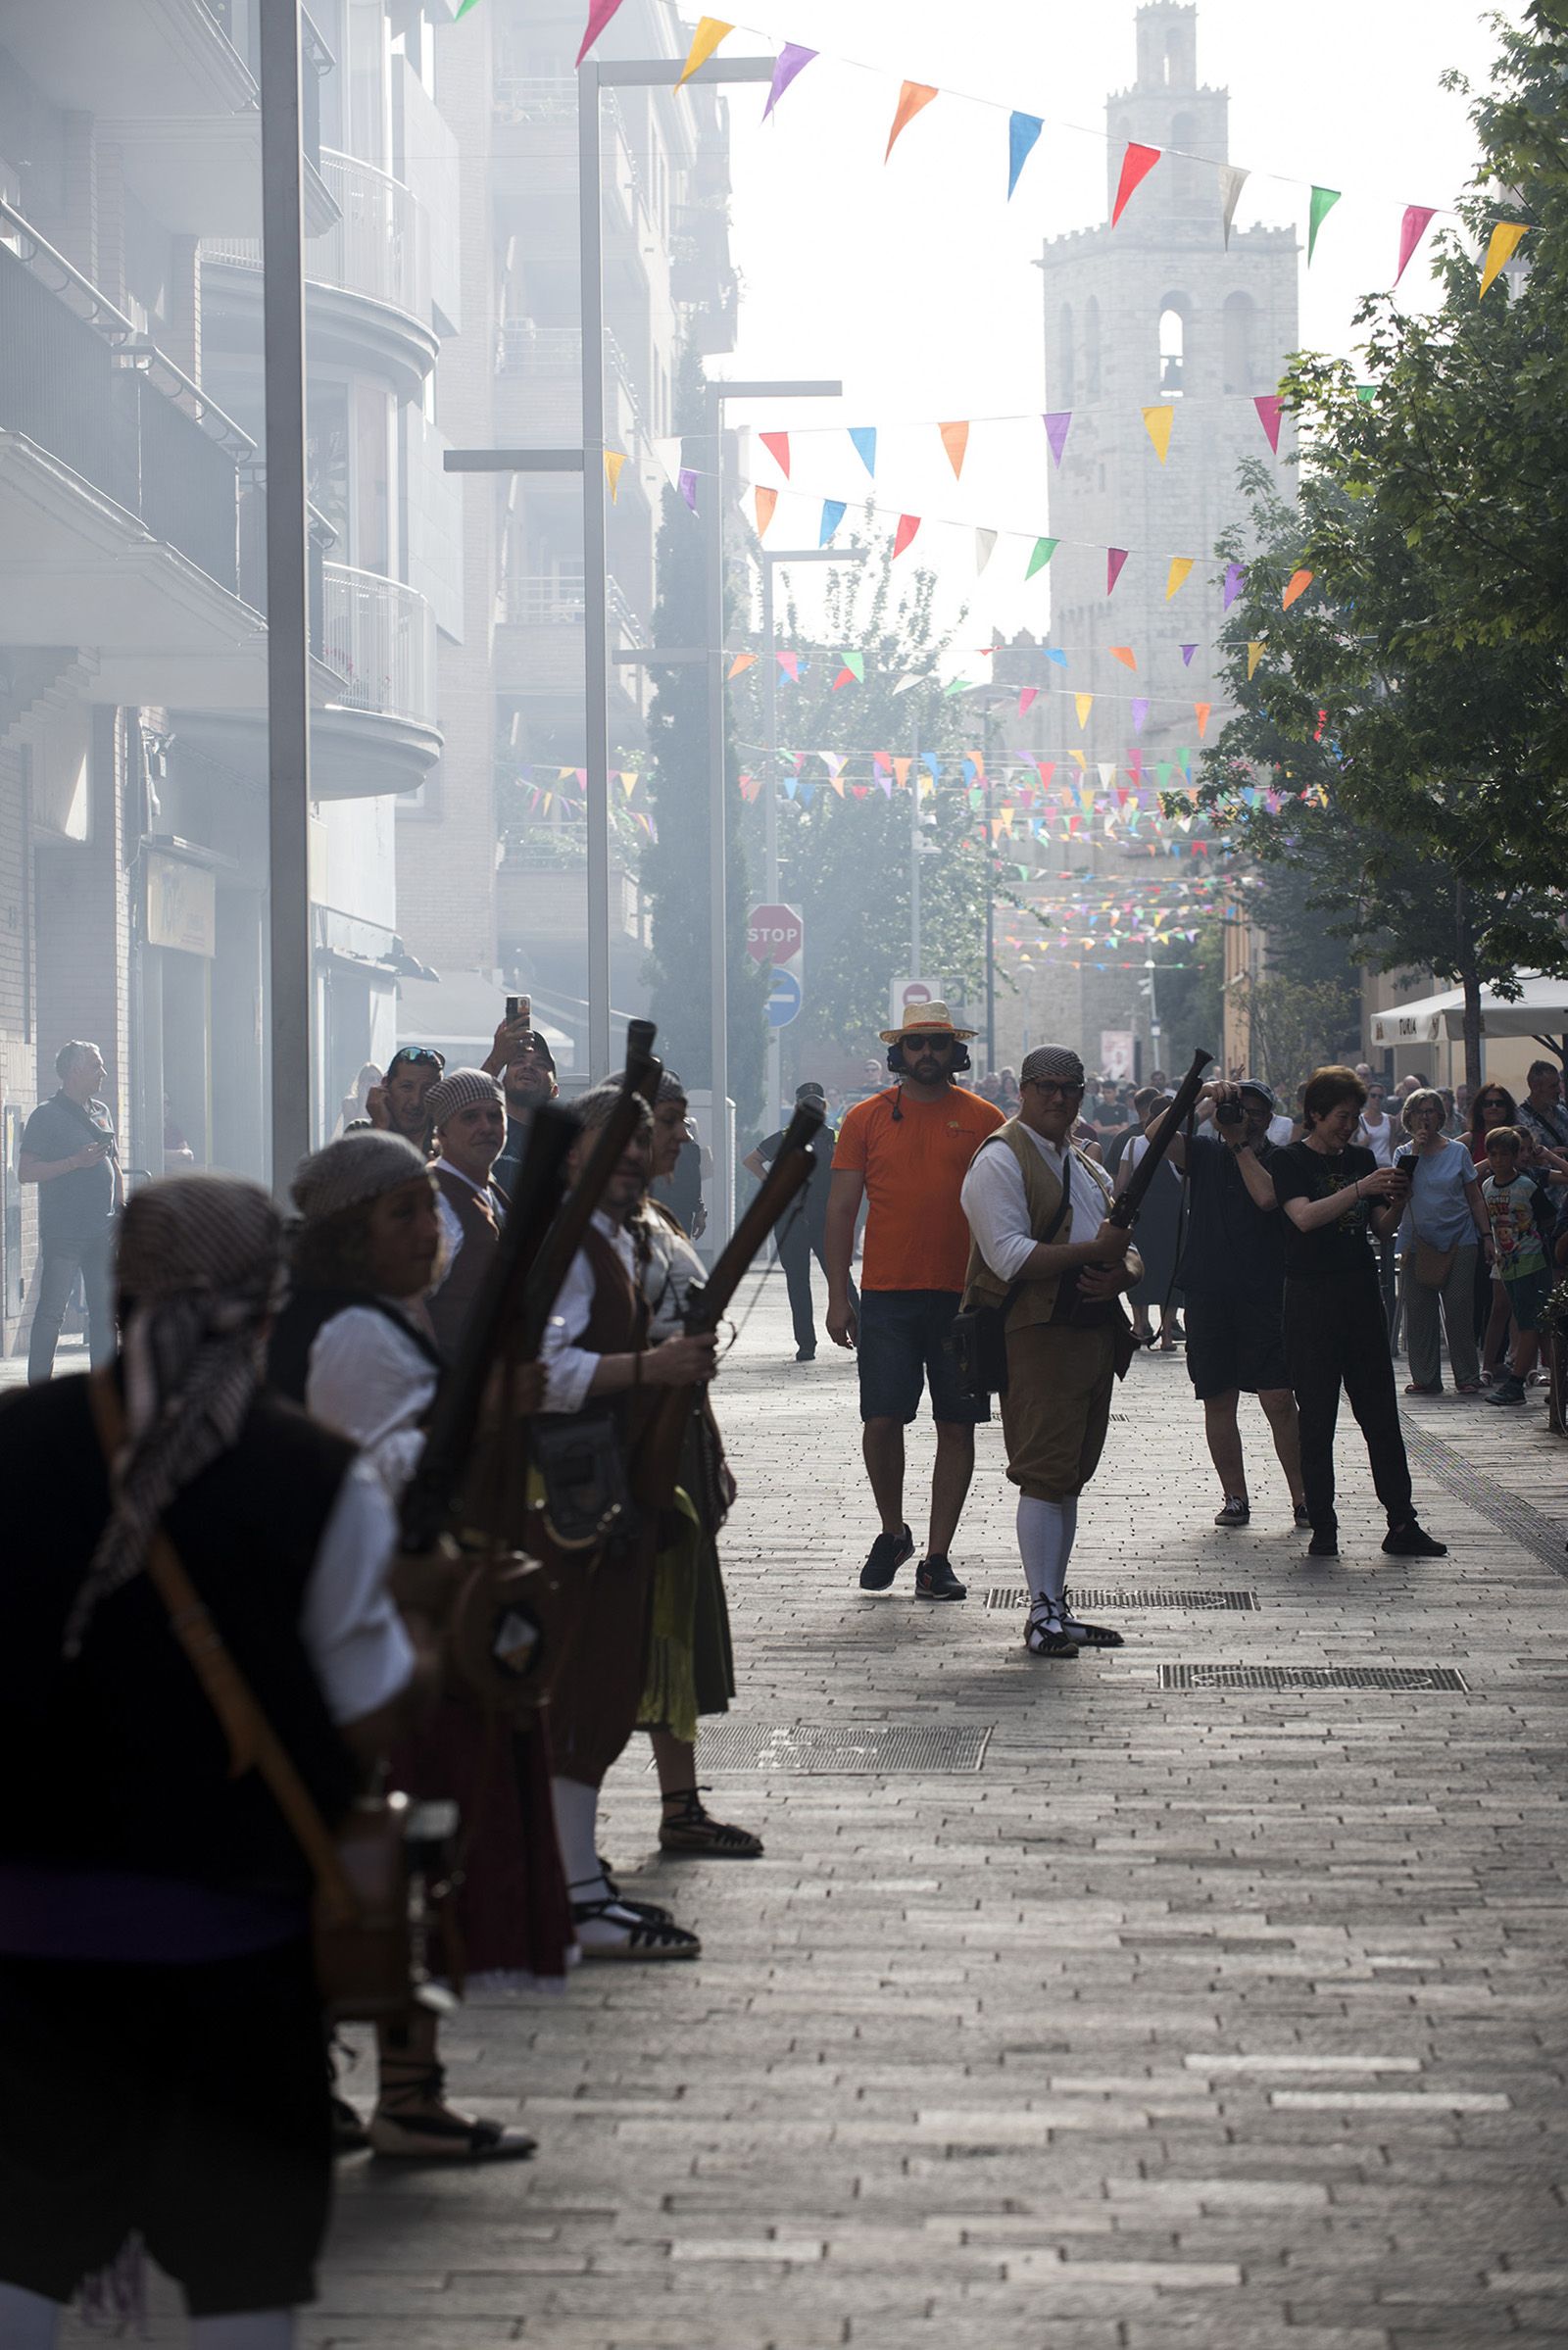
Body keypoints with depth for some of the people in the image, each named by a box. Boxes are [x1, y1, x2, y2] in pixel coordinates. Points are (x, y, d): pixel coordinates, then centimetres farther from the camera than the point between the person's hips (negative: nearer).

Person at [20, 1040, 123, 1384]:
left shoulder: (101, 1112, 15)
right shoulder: (47, 1115, -7)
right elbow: (25, 1172, -12)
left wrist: (121, 1209, 13)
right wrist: (76, 1162, -19)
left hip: (101, 1231, 7)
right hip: (62, 1232, -7)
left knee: (105, 1310, 8)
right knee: (51, 1310, -4)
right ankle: (38, 1387, 0)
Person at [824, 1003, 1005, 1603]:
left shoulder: (983, 1120, 6)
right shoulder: (867, 1119, 6)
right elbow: (840, 1210, 6)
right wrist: (837, 1297, 0)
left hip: (963, 1296, 0)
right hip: (887, 1295, 0)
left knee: (956, 1427, 1)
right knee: (882, 1420, -5)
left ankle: (937, 1559, 8)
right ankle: (892, 1533, 19)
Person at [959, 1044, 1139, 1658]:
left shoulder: (1085, 1166, 22)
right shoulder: (1001, 1160, -6)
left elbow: (1127, 1251, 19)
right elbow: (1009, 1255, -17)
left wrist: (1119, 1275, -5)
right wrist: (1094, 1251, -18)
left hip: (1095, 1330, 8)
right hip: (1038, 1334, -8)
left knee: (1070, 1476, 11)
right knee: (1045, 1475, -11)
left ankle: (1057, 1606, 17)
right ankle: (1042, 1614, -11)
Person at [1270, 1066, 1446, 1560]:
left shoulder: (1361, 1159, 13)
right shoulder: (1291, 1161, -3)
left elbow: (1382, 1228, 13)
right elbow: (1304, 1216, -19)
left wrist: (1397, 1202, -7)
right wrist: (1360, 1189, -27)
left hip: (1361, 1292, 5)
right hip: (1311, 1296, -5)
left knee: (1381, 1413, 2)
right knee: (1316, 1417, -2)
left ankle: (1402, 1524, 2)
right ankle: (1322, 1529, 3)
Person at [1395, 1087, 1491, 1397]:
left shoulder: (1457, 1151, 6)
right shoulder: (1404, 1154, 7)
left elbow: (1475, 1198, 10)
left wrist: (1486, 1234, 3)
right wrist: (1415, 1151, -12)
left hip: (1459, 1241, -1)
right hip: (1418, 1242, 1)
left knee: (1459, 1311, -4)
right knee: (1419, 1313, 0)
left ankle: (1467, 1377, 3)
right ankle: (1425, 1377, 8)